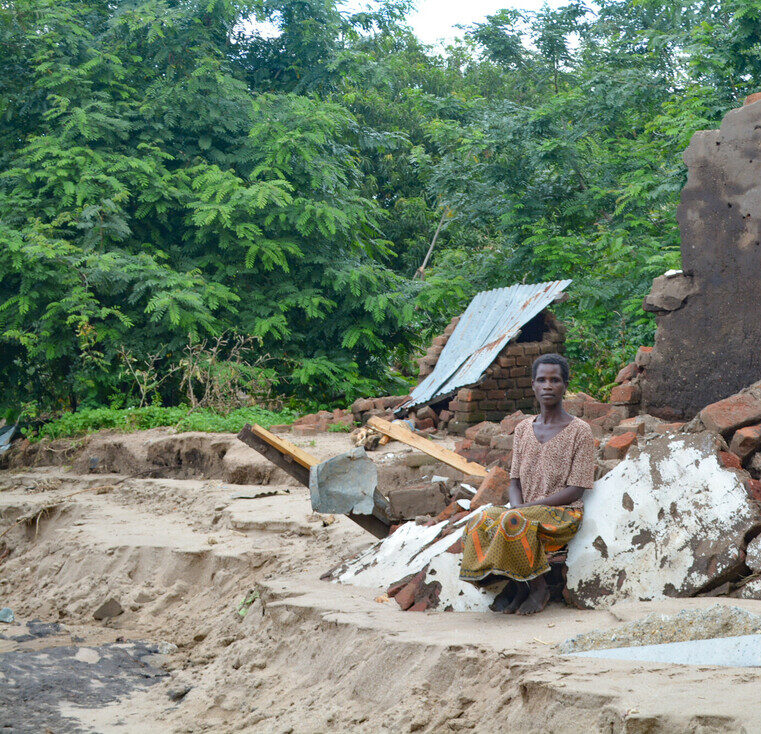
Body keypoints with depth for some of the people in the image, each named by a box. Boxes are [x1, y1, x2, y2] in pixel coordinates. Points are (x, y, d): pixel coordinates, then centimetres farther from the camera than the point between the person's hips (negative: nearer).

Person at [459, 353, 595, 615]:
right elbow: (515, 481, 12)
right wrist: (516, 505, -12)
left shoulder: (579, 431, -3)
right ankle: (515, 584, -8)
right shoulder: (523, 429, 14)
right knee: (480, 522, -25)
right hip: (525, 510, 5)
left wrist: (526, 508, -17)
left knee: (513, 523, -35)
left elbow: (575, 490, -9)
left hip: (562, 513, -5)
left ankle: (538, 586, -13)